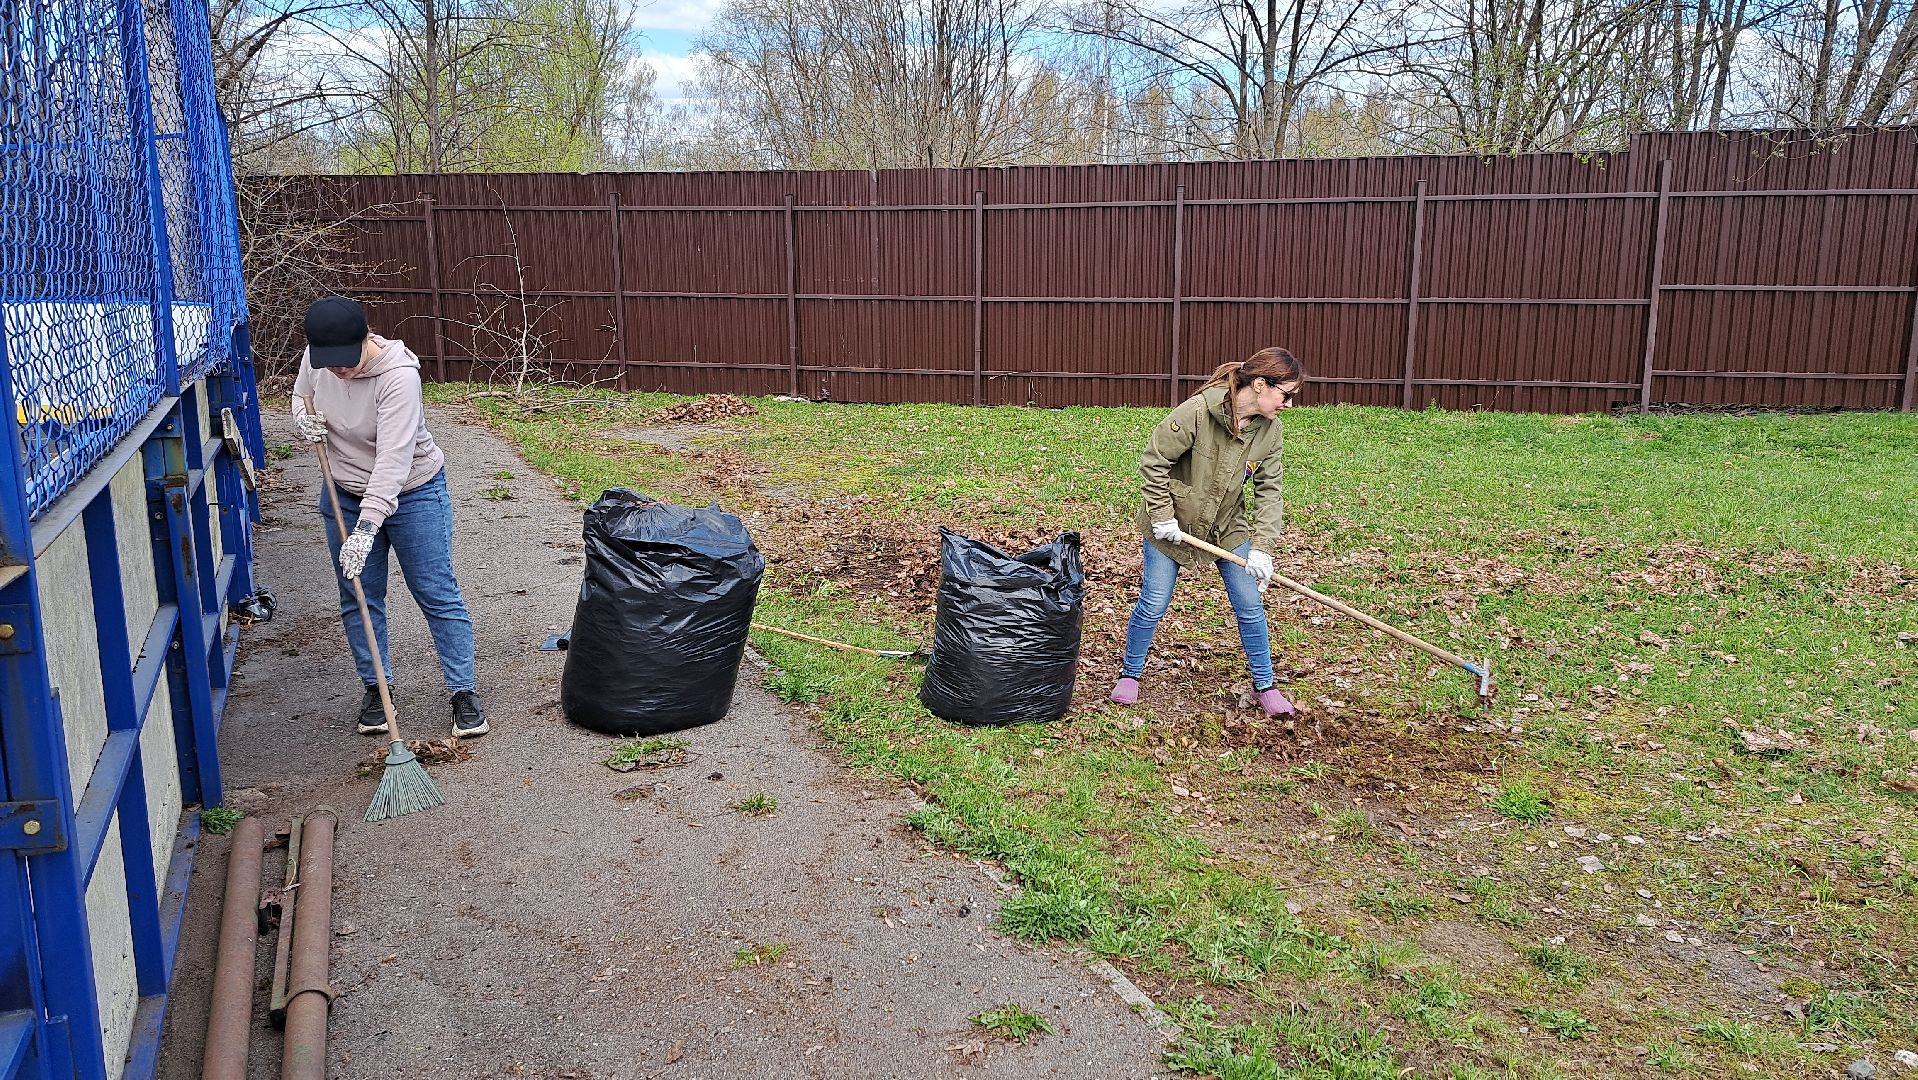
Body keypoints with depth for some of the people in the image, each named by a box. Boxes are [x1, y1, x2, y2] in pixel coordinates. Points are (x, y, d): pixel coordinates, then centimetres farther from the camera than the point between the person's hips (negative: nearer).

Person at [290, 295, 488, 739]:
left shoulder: (398, 376, -31)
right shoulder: (315, 358, -10)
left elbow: (393, 460, -36)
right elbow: (301, 394, 15)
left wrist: (366, 528, -40)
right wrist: (304, 419, -10)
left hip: (412, 494, -6)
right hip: (345, 495, 6)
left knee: (437, 594, -2)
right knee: (358, 599, 10)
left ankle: (463, 691, 6)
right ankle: (375, 689, 24)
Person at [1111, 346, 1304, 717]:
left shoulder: (1268, 429, -11)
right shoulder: (1198, 411, -28)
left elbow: (1268, 490, -8)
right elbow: (1153, 461, -20)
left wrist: (1262, 548, -16)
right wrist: (1162, 516, -18)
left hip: (1227, 526, 5)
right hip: (1172, 525, -4)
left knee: (1250, 605, 5)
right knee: (1153, 604, 2)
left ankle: (1264, 684, 23)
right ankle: (1130, 673, 26)